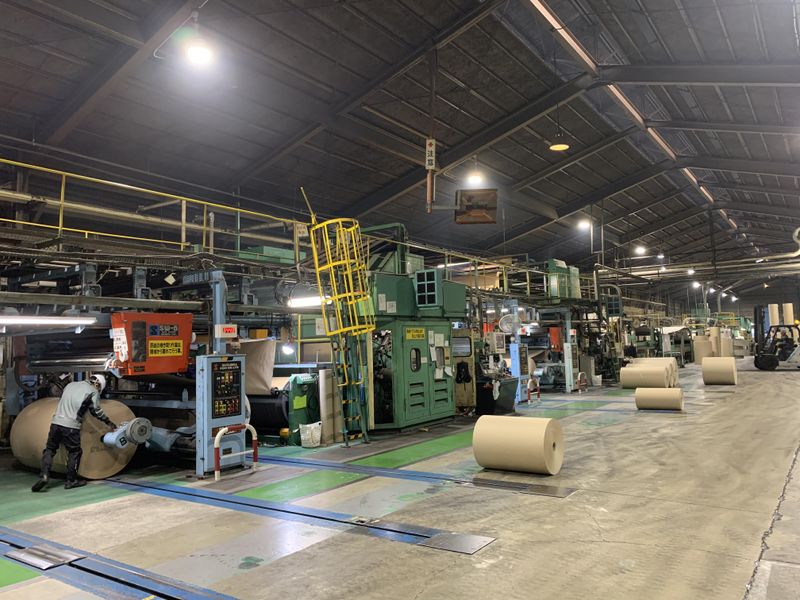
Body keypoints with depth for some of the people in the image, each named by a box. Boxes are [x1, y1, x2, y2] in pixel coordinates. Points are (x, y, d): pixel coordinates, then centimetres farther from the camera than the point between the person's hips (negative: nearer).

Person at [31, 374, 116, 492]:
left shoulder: (71, 384, 18)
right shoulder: (93, 392, 1)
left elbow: (64, 401, 25)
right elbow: (97, 411, 5)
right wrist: (108, 422, 17)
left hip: (56, 421, 5)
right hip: (71, 426, -5)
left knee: (50, 449, 14)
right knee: (74, 452, 9)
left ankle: (44, 475, -3)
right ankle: (71, 480, 12)